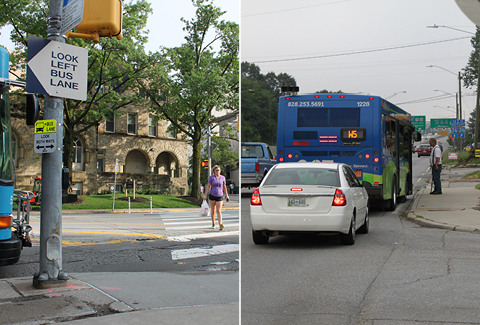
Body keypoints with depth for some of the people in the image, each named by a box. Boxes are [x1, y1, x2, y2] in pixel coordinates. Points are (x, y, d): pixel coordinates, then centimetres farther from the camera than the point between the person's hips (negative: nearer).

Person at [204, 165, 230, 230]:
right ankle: (213, 224, 24)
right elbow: (208, 186, -1)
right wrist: (205, 195, -5)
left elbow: (224, 187, 11)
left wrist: (227, 195, 8)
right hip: (212, 196, 0)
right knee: (213, 211, 8)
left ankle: (221, 225, -22)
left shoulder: (222, 177, 3)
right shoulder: (211, 177, -2)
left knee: (219, 211, -10)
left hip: (220, 196, 0)